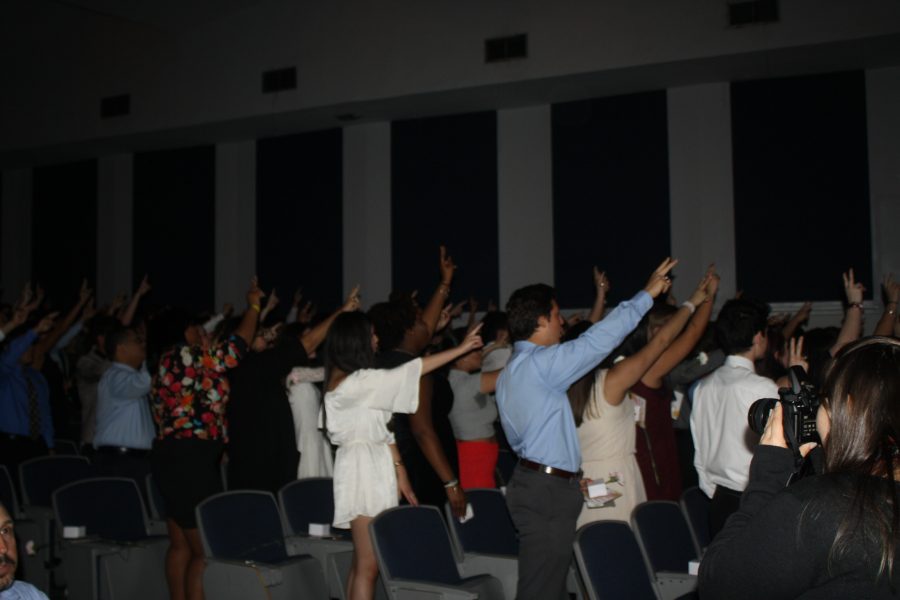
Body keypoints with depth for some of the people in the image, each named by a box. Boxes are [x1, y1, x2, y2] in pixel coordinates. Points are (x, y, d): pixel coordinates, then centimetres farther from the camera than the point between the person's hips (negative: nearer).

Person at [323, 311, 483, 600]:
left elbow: (381, 430, 13)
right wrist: (460, 348, -14)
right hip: (362, 469, -10)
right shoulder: (350, 383, -17)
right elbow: (406, 373, -18)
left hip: (375, 468, 10)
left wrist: (399, 470, 10)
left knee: (362, 564, 11)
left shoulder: (360, 380, 14)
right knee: (368, 565, -8)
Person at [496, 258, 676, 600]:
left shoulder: (508, 374, 16)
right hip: (547, 493, -10)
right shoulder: (540, 364, -16)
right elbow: (599, 339, -17)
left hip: (531, 479, 10)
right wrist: (646, 295, -8)